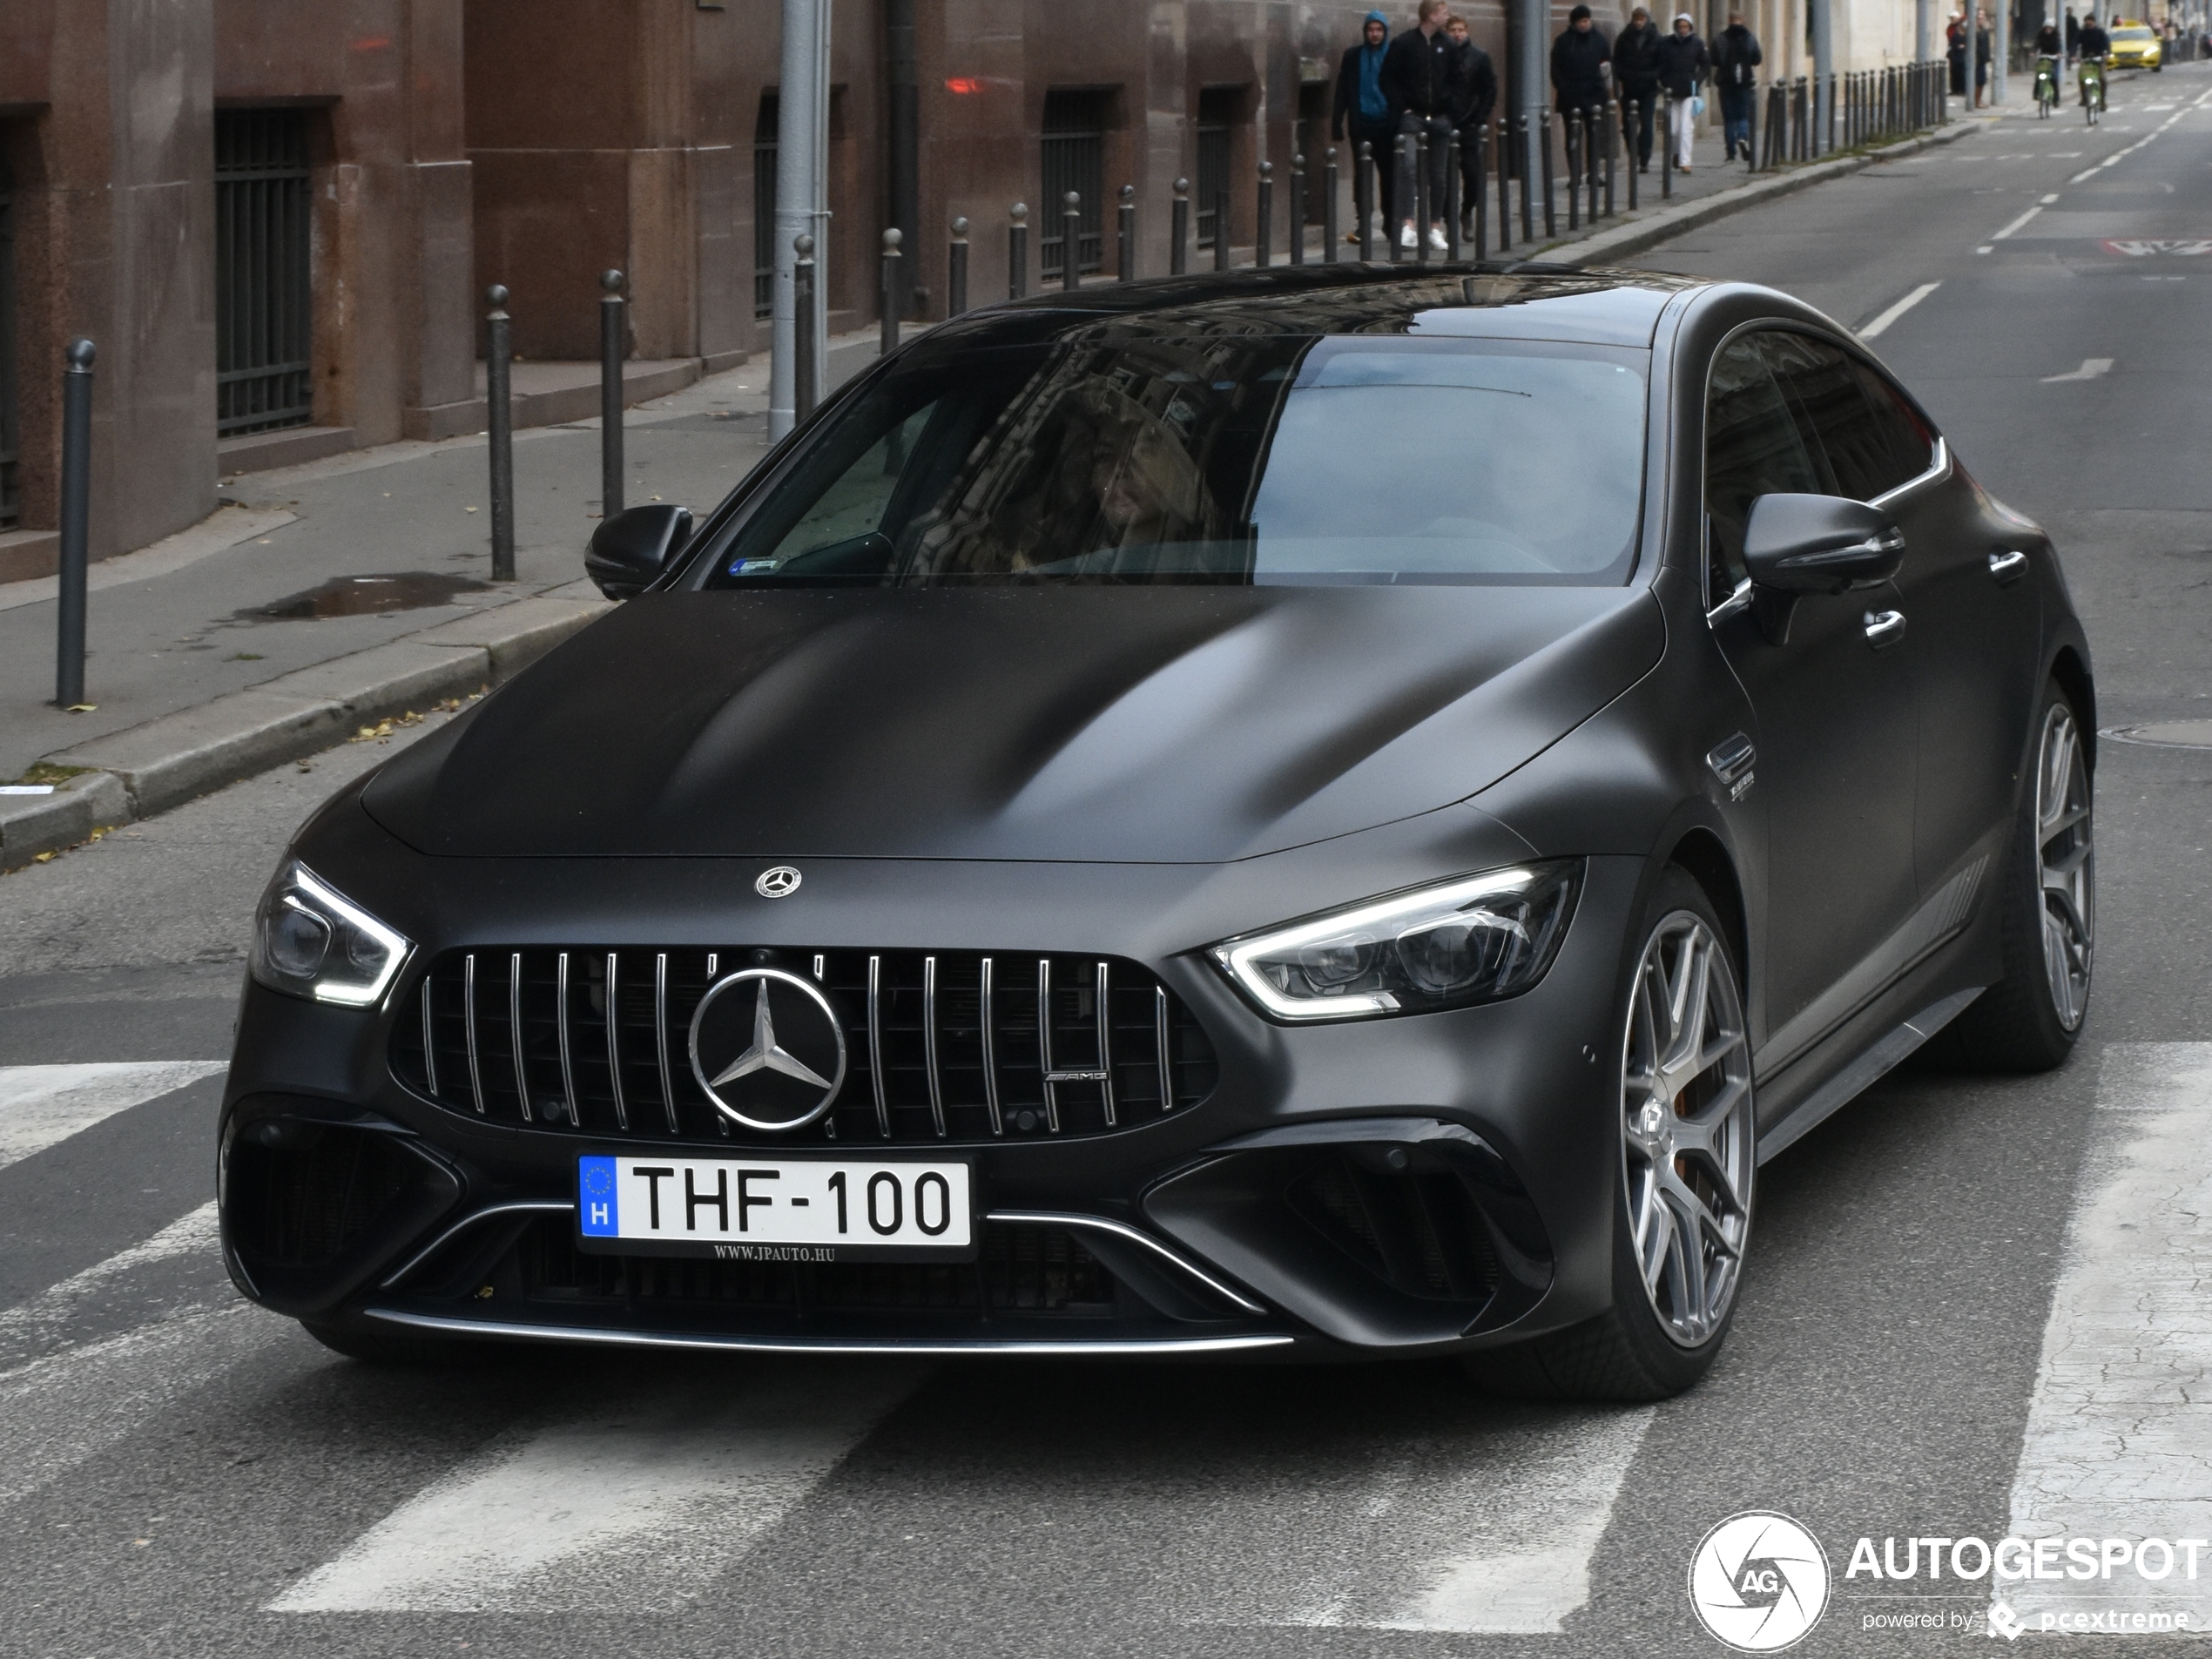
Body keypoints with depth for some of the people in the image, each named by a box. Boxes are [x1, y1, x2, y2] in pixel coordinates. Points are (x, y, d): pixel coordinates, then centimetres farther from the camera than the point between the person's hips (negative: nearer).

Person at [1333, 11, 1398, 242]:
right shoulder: (1353, 56, 4)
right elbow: (1342, 92, 4)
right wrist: (1337, 124, -3)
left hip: (1388, 124, 0)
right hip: (1362, 124, 0)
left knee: (1389, 173, 6)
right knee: (1362, 173, -3)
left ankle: (1390, 223, 14)